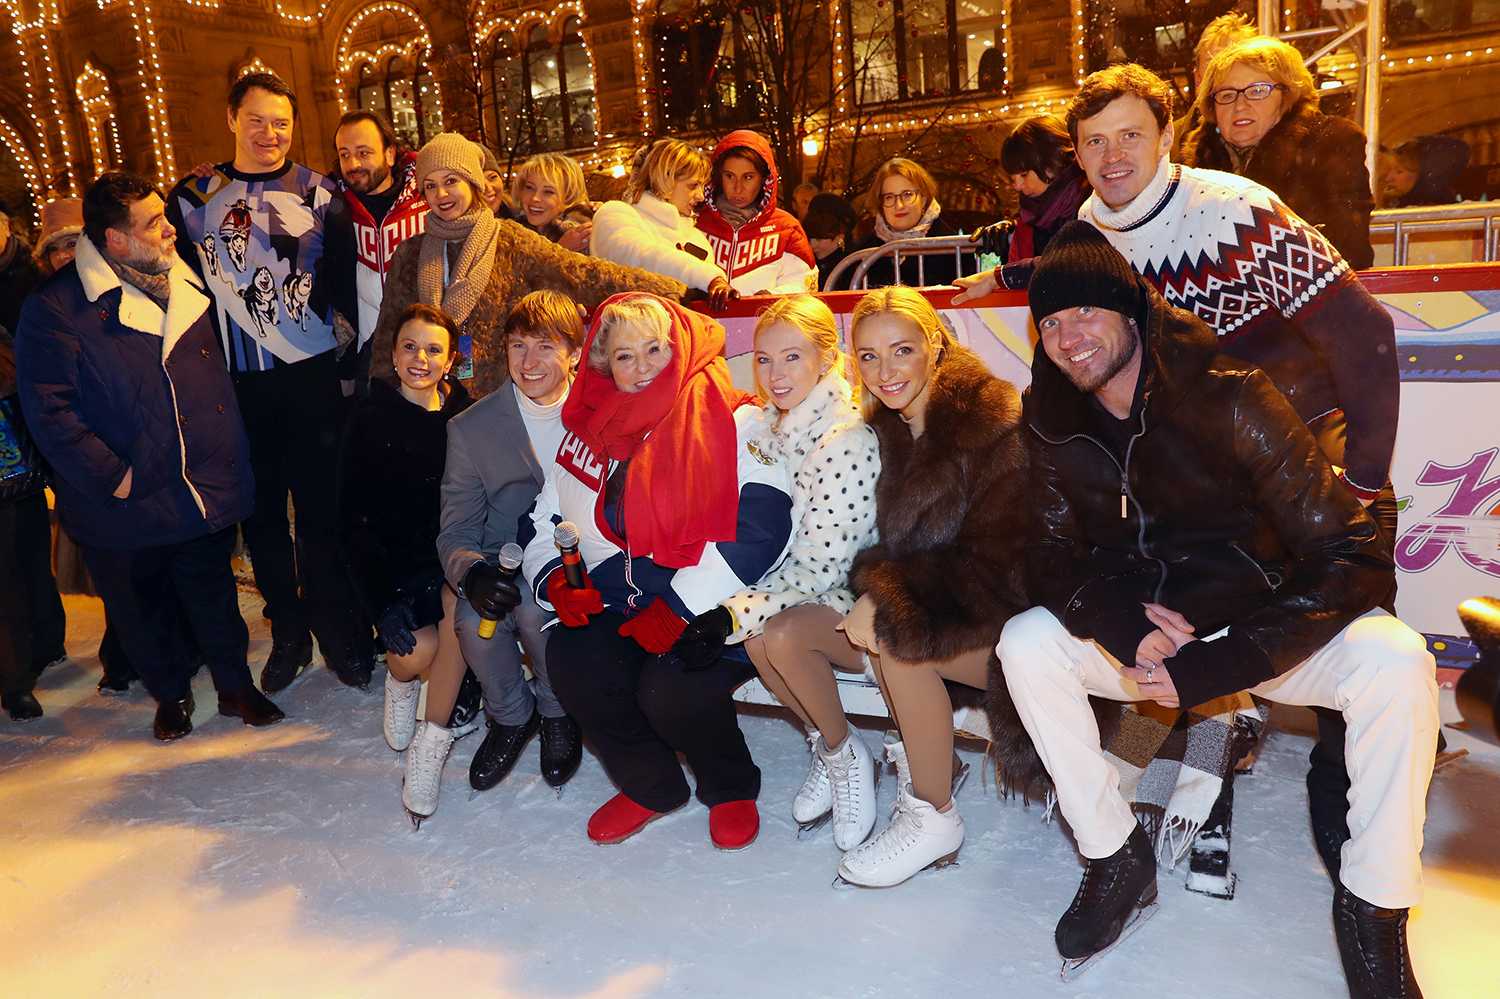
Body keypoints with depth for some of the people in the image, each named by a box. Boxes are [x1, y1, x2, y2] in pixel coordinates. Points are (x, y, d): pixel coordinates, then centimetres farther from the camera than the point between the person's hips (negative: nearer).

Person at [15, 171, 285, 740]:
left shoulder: (185, 287, 6)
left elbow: (217, 376, 16)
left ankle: (235, 686, 35)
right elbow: (48, 410, -15)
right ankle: (171, 694, 37)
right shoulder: (56, 309, -13)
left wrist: (230, 457, 10)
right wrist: (112, 478, -17)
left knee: (214, 597, 17)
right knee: (142, 612, 15)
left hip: (206, 494, 4)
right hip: (127, 508, -3)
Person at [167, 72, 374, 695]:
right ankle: (288, 634, 22)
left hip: (312, 375, -2)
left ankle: (341, 633, 11)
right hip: (237, 382, 2)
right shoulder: (193, 196, 9)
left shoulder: (319, 193, 6)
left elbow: (344, 282, 5)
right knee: (261, 509, 9)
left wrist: (347, 360, -2)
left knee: (320, 505, 0)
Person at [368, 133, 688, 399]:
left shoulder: (509, 241, 3)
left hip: (499, 398, -1)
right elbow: (389, 331, 16)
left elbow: (581, 275, -2)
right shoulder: (409, 254, 10)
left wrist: (665, 288, -9)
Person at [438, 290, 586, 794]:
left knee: (533, 606, -32)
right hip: (506, 563, 2)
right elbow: (456, 532, -2)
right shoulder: (471, 429, -1)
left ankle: (557, 713, 1)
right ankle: (510, 715, 5)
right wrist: (472, 572, -27)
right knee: (474, 618, -29)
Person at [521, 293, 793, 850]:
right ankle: (648, 785, 7)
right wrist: (557, 581, -4)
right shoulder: (591, 432, 13)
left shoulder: (733, 422, -5)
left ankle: (731, 789, 8)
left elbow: (760, 530, -18)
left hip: (716, 609, -5)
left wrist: (677, 606, -22)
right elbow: (546, 525, 19)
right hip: (627, 602, 5)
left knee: (670, 689, -28)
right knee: (570, 659, -21)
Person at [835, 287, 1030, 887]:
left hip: (990, 621, -6)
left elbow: (996, 563, -20)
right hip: (921, 604, 6)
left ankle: (936, 818, -11)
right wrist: (872, 591, -18)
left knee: (896, 639, -32)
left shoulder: (992, 425, -15)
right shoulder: (880, 428, 5)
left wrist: (891, 602, -29)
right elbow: (884, 543, 5)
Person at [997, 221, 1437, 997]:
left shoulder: (1227, 397, -22)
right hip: (1141, 633, 3)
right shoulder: (1056, 423, -8)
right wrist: (1129, 632, -25)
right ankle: (1116, 856, -3)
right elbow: (1054, 555, -4)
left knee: (1393, 660, -29)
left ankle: (1373, 907, -8)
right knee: (1025, 642, -20)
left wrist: (1212, 667, -28)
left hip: (1261, 626, -3)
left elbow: (1352, 556, -23)